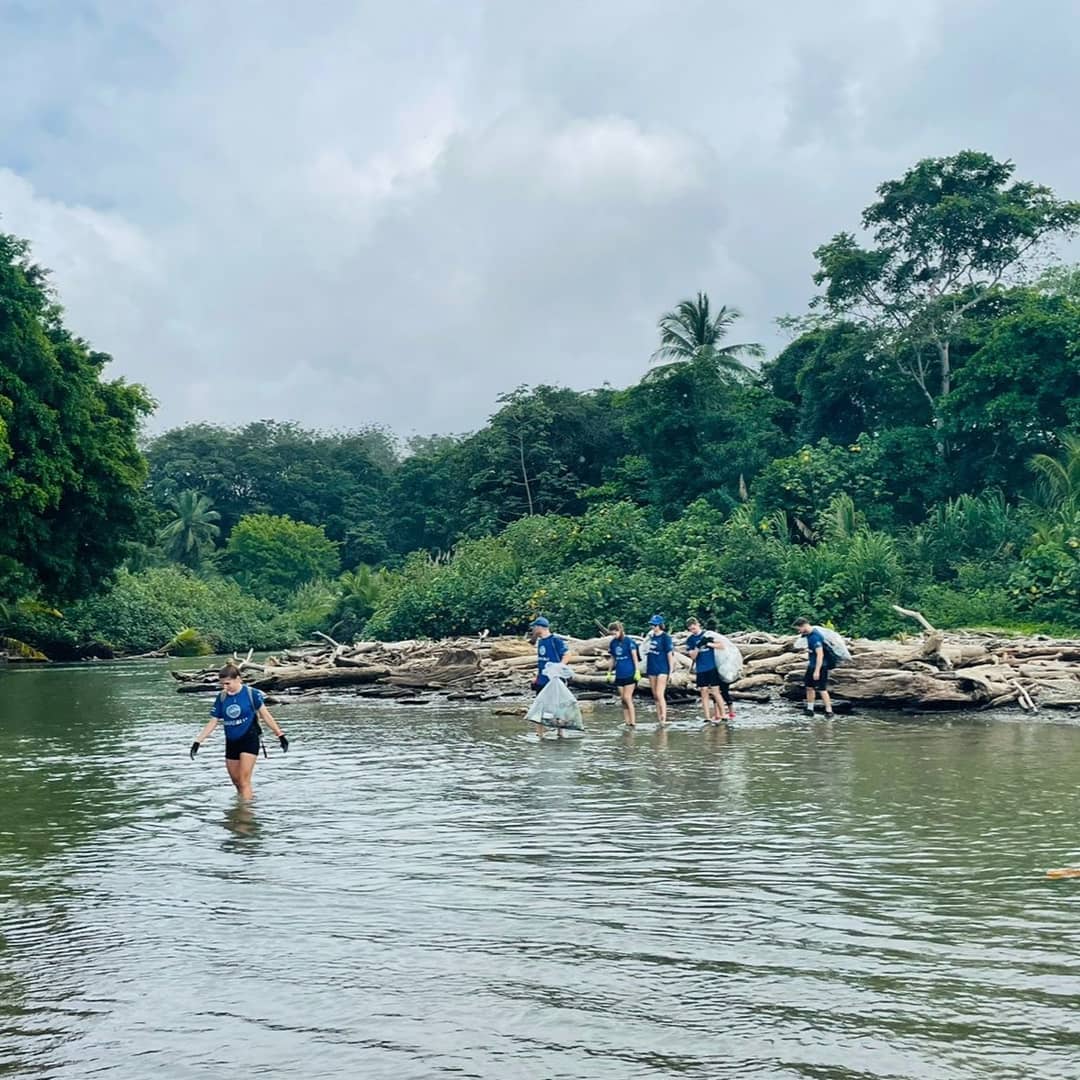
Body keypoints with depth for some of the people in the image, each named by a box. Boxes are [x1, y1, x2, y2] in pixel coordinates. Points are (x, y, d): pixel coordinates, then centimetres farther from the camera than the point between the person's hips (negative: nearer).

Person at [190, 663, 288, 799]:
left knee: (244, 781, -11)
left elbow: (265, 715, -4)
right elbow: (213, 722, 6)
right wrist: (197, 741, 1)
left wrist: (280, 735, -6)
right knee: (236, 782, 10)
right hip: (231, 741, 5)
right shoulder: (221, 698, 2)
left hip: (249, 739, -5)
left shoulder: (251, 693, -10)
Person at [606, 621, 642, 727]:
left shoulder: (629, 641, -10)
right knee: (622, 699, 6)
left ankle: (633, 721, -8)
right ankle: (626, 722, 11)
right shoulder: (613, 643, 7)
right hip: (619, 674, 6)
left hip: (630, 674, -6)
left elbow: (635, 657, -8)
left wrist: (637, 671, -12)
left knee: (627, 697, -11)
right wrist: (609, 672, 18)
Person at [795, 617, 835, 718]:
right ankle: (809, 710, 24)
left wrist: (817, 671, -28)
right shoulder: (809, 634, 5)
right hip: (811, 665, 10)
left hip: (819, 666, -10)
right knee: (809, 687, 14)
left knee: (822, 689, -5)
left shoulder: (815, 637, -25)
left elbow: (820, 654, -28)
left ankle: (829, 712, 2)